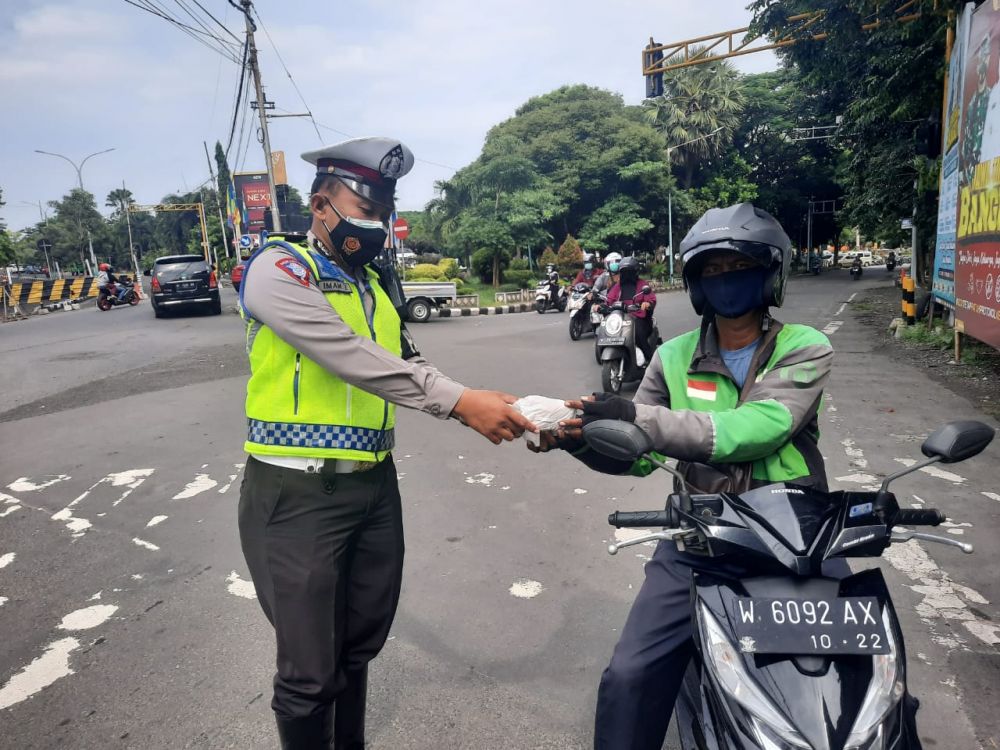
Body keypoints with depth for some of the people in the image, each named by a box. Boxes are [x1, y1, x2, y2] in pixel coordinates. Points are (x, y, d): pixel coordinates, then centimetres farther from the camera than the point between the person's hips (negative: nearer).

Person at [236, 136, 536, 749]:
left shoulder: (378, 282, 13)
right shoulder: (279, 269, -11)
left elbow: (410, 366, 9)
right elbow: (349, 357, -25)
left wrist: (485, 408, -7)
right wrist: (459, 401, -28)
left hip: (375, 485, 7)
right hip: (298, 493, -7)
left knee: (361, 645, 22)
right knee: (310, 671, 4)